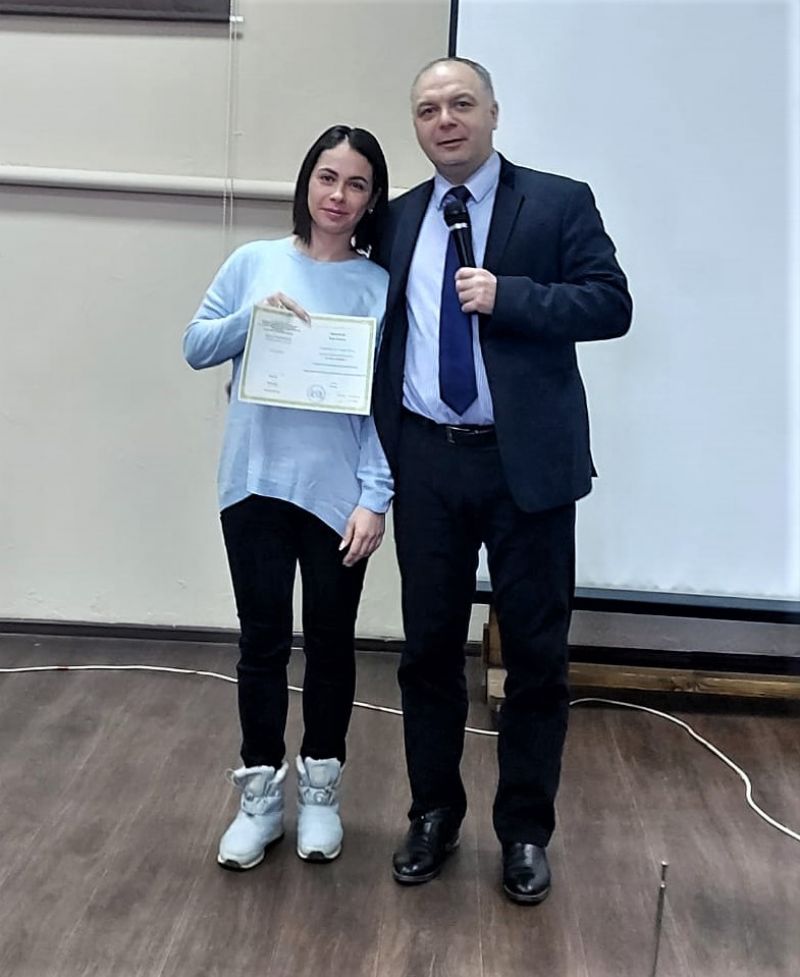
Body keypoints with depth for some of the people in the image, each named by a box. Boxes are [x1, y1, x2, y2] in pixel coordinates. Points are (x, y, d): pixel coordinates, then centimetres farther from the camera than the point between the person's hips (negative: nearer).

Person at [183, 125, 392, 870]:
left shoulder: (380, 286, -2)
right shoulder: (254, 263, 4)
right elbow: (195, 348, 6)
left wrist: (375, 500, -12)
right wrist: (253, 318, -13)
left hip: (338, 493, -1)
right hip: (256, 485, 1)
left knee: (329, 641, 11)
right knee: (262, 640, 9)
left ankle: (320, 788, 28)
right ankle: (260, 792, 23)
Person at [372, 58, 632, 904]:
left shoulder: (559, 202, 1)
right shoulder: (397, 220, 12)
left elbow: (612, 304, -7)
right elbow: (380, 331, 13)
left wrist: (507, 296, -19)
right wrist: (378, 447, 4)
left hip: (525, 461, -3)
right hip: (426, 462, 3)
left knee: (535, 653, 6)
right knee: (428, 647, 11)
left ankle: (525, 831, 23)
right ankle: (434, 814, 29)